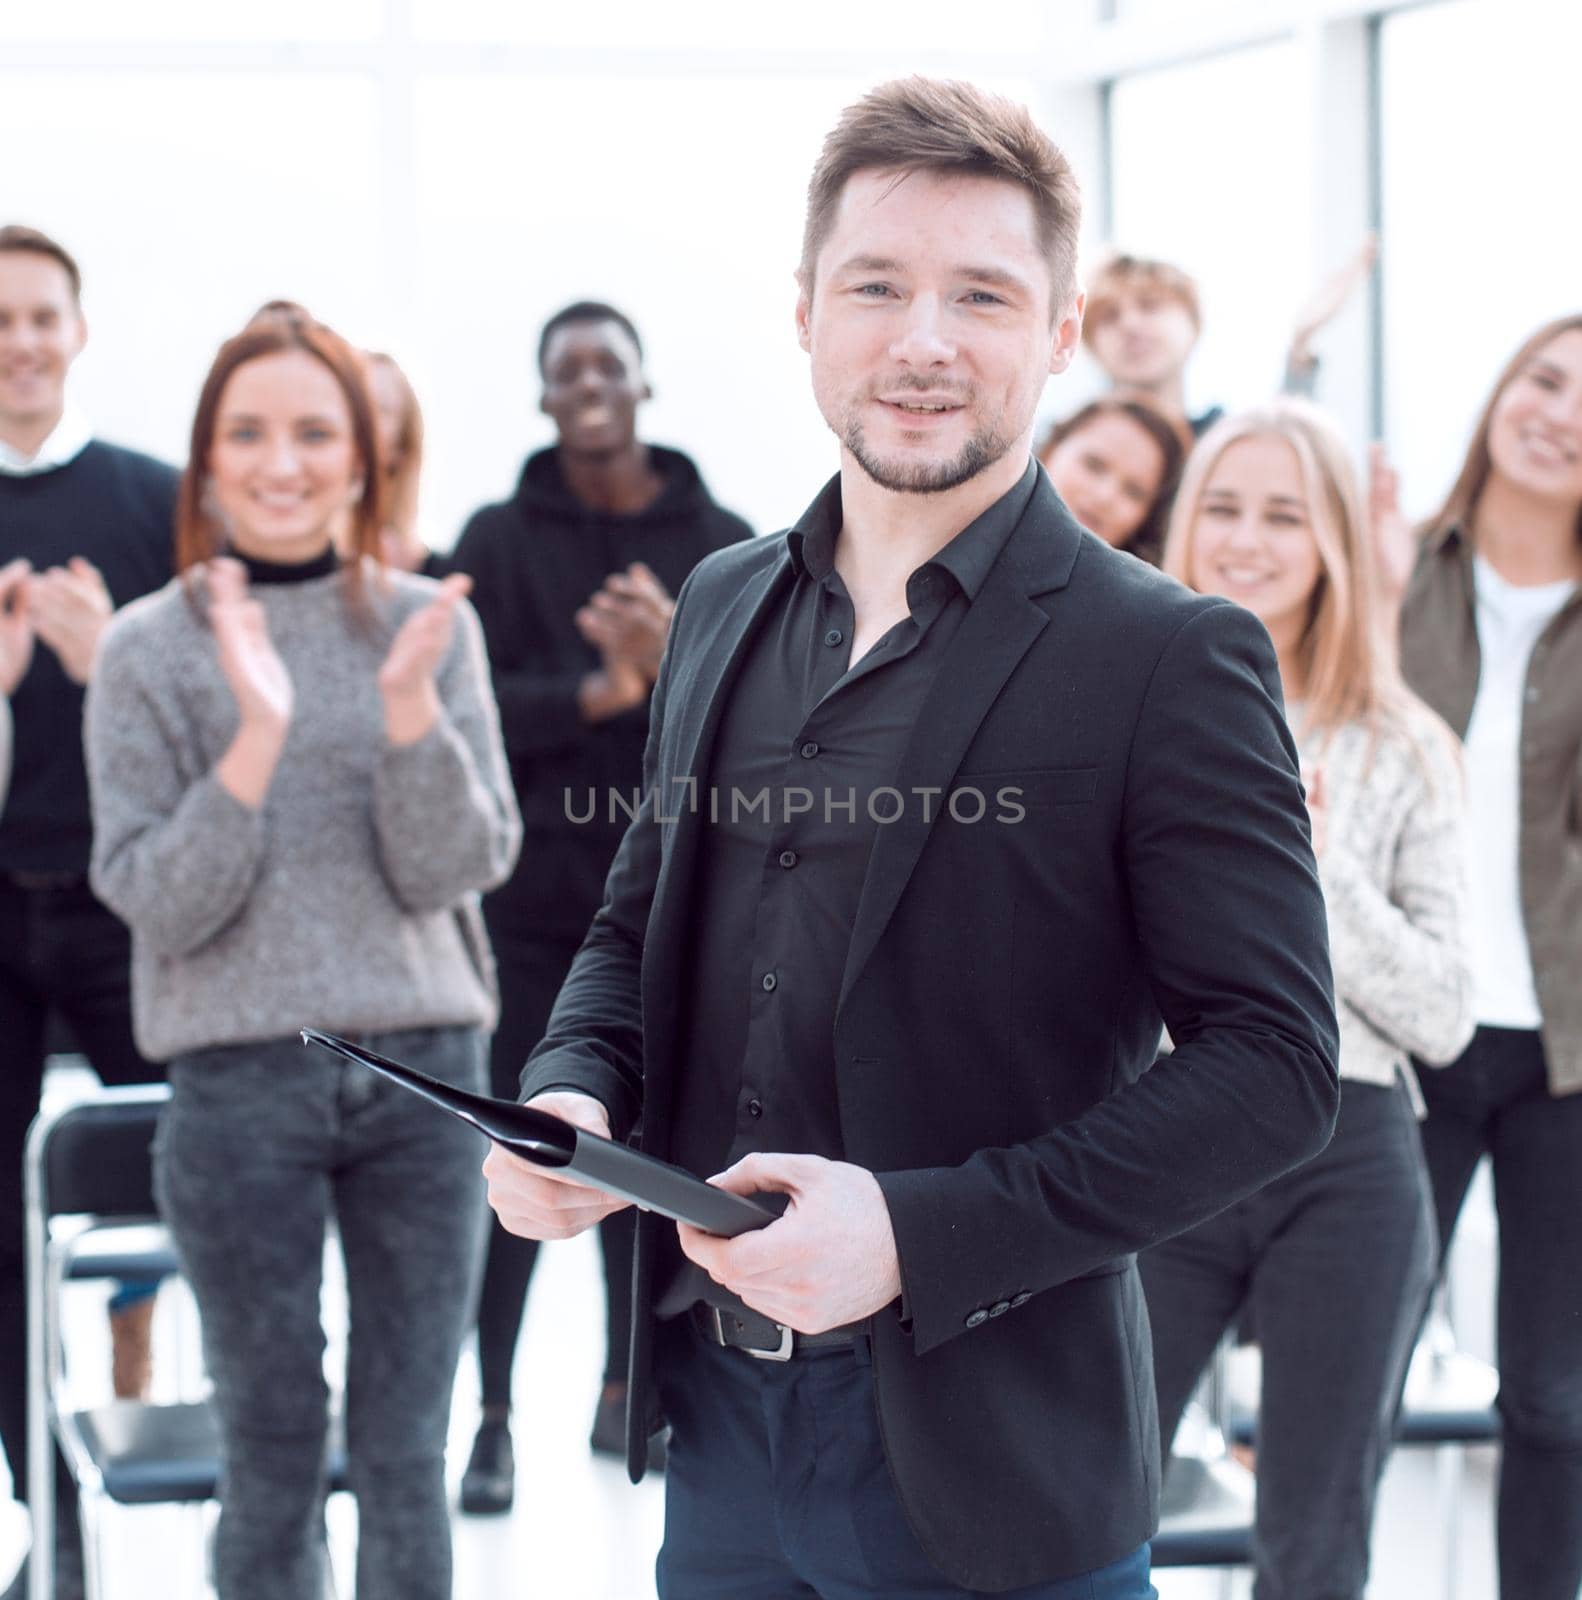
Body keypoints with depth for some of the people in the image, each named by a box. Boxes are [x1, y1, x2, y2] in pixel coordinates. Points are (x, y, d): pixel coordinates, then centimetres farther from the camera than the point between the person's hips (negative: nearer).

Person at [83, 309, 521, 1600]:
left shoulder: (428, 627, 3)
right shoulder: (150, 649, -1)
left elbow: (457, 870, -2)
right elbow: (159, 902, -6)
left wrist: (411, 708, -17)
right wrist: (259, 733, -19)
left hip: (422, 1067, 1)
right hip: (242, 1087, -1)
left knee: (406, 1455, 8)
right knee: (274, 1458, 6)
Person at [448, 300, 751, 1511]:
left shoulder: (721, 545, 4)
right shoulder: (498, 543, 2)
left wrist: (676, 663, -19)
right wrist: (600, 694, -16)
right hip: (530, 890, -1)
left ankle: (626, 1388, 23)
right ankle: (493, 1416, 4)